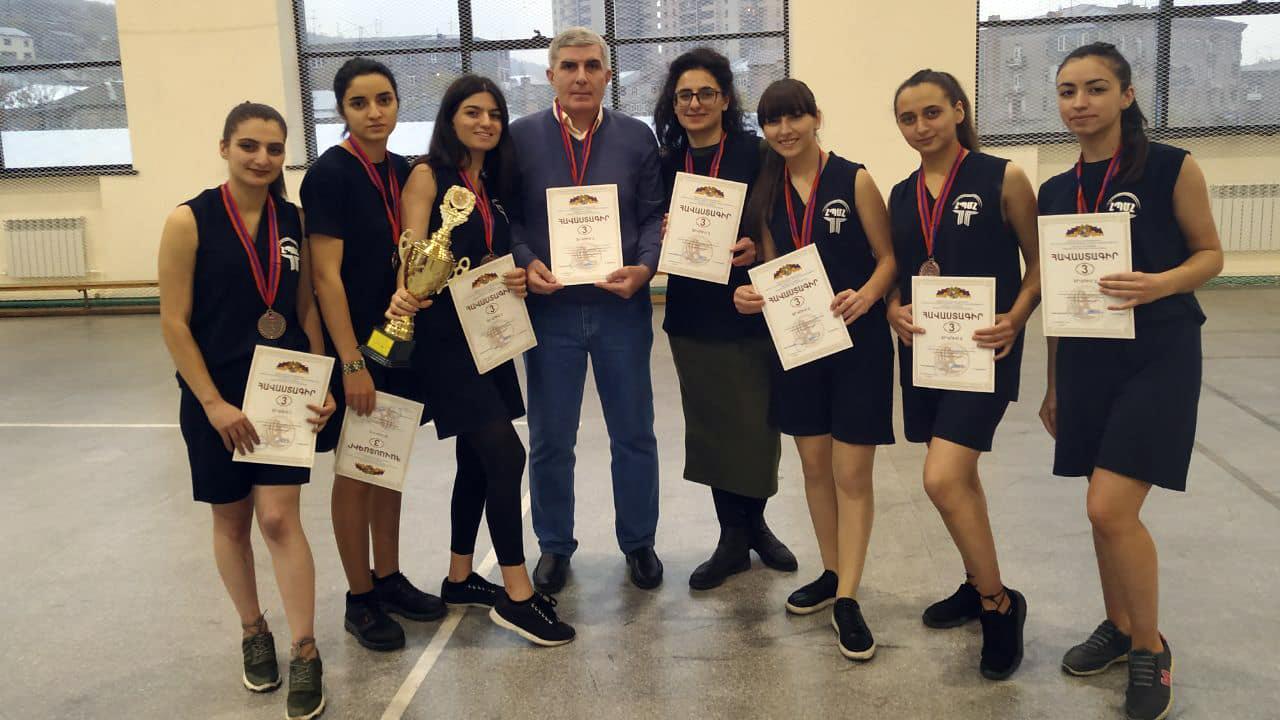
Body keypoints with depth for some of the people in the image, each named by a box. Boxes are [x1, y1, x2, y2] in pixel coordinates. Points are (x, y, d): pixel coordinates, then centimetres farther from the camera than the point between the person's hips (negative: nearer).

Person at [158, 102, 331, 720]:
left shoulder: (294, 221, 1)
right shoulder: (189, 221, -9)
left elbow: (306, 309, 6)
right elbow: (173, 322, -9)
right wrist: (214, 403, -13)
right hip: (215, 399, -1)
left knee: (279, 518, -5)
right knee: (231, 521, 12)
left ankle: (305, 654, 4)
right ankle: (254, 634, 31)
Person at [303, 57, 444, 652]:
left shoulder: (402, 171, 6)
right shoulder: (330, 174, -13)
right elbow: (326, 276, -17)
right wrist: (352, 363, -19)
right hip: (352, 343, -6)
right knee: (356, 471, 5)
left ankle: (389, 579, 30)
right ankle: (359, 600, 19)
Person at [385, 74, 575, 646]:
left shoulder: (490, 185, 14)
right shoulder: (428, 175, -7)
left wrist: (514, 278, 4)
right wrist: (406, 293, -38)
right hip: (444, 335, -8)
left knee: (477, 460, 13)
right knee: (506, 456, -13)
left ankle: (461, 579, 28)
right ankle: (517, 595, -3)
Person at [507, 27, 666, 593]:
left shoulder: (637, 137, 4)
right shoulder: (520, 137, 1)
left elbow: (655, 216, 3)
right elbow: (506, 218, 3)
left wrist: (644, 268, -13)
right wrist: (526, 263, -15)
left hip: (622, 307, 1)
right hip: (549, 309, 0)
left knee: (634, 434, 11)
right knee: (549, 439, 10)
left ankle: (639, 542, 29)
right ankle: (554, 545, 28)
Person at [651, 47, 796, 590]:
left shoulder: (756, 154, -4)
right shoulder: (667, 163, 7)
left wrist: (757, 247, -22)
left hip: (750, 310, -3)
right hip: (692, 314, 3)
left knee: (755, 421, 5)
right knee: (710, 423, 9)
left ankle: (752, 523, 28)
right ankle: (734, 536, 22)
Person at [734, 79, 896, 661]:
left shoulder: (854, 181, -6)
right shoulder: (768, 193, 7)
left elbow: (888, 257, -5)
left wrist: (866, 296, -24)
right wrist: (749, 295, -8)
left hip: (857, 339, -5)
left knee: (852, 471, -2)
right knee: (813, 464, 13)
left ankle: (847, 599, 6)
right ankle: (832, 573, 30)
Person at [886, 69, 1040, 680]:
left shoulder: (1003, 178, -6)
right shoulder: (901, 194, 9)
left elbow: (1039, 262, -2)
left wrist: (1014, 319, -17)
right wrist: (894, 313, -6)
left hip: (983, 349, -6)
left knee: (942, 479, -16)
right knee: (959, 476, 16)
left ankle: (999, 604, 5)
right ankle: (980, 585, 35)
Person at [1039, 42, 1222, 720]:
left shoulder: (1172, 167, -5)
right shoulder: (1055, 192, 8)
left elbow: (1210, 253, 1)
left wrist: (1159, 284, -21)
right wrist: (1053, 385, 15)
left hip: (1157, 355, -5)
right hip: (1086, 359, 5)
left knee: (1111, 509, -11)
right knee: (1103, 509, 11)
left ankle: (1151, 647, 11)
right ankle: (1118, 625, 32)